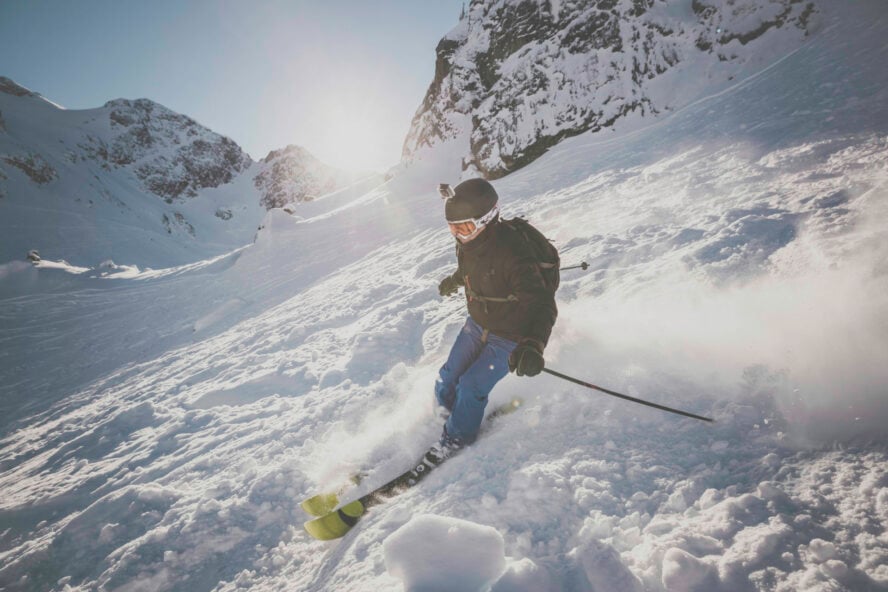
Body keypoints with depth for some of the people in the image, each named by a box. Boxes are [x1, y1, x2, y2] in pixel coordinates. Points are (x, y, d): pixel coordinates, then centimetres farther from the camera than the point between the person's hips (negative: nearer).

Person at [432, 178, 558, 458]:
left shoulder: (512, 254, -37)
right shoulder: (468, 241, -13)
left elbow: (543, 304, -44)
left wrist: (533, 345, -62)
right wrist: (454, 280, 35)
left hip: (511, 337, -7)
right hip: (477, 325, 7)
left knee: (472, 385, -6)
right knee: (448, 377, 11)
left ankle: (458, 438, 23)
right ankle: (447, 411, 45)